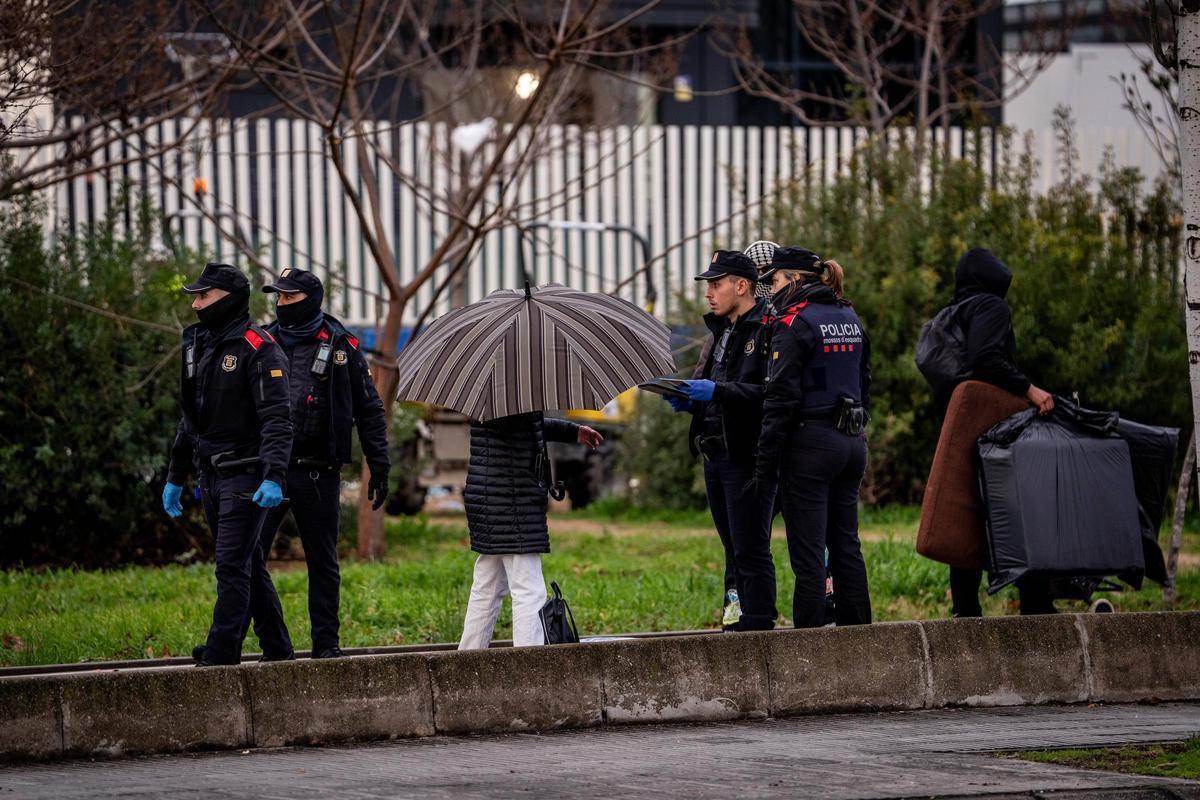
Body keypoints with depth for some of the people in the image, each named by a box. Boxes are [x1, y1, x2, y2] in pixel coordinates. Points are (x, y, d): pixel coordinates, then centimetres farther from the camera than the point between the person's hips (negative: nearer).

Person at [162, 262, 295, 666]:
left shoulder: (257, 348, -11)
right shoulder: (198, 345, 15)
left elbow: (277, 420, -18)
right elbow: (189, 418, 23)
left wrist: (273, 478, -28)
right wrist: (175, 477, 22)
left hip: (245, 478, -8)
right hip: (211, 477, 9)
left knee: (233, 566, -12)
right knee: (249, 566, 12)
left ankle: (221, 652, -13)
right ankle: (276, 648, 18)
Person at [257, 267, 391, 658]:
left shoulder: (340, 346, 5)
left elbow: (369, 410, 9)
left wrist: (378, 466, 3)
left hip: (318, 472, -1)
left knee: (323, 562, 7)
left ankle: (326, 641, 15)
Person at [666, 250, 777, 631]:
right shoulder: (723, 332, 20)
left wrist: (717, 391, -26)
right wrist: (687, 399, 5)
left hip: (747, 457, -10)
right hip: (715, 457, 10)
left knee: (751, 551, -8)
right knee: (734, 552, 13)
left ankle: (758, 625, -6)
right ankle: (741, 621, 18)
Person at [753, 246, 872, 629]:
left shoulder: (793, 324, -11)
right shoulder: (850, 318, 13)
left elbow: (781, 399, -14)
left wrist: (766, 464, -13)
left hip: (810, 443, -8)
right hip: (852, 441, 8)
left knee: (808, 552, -5)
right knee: (846, 544, 12)